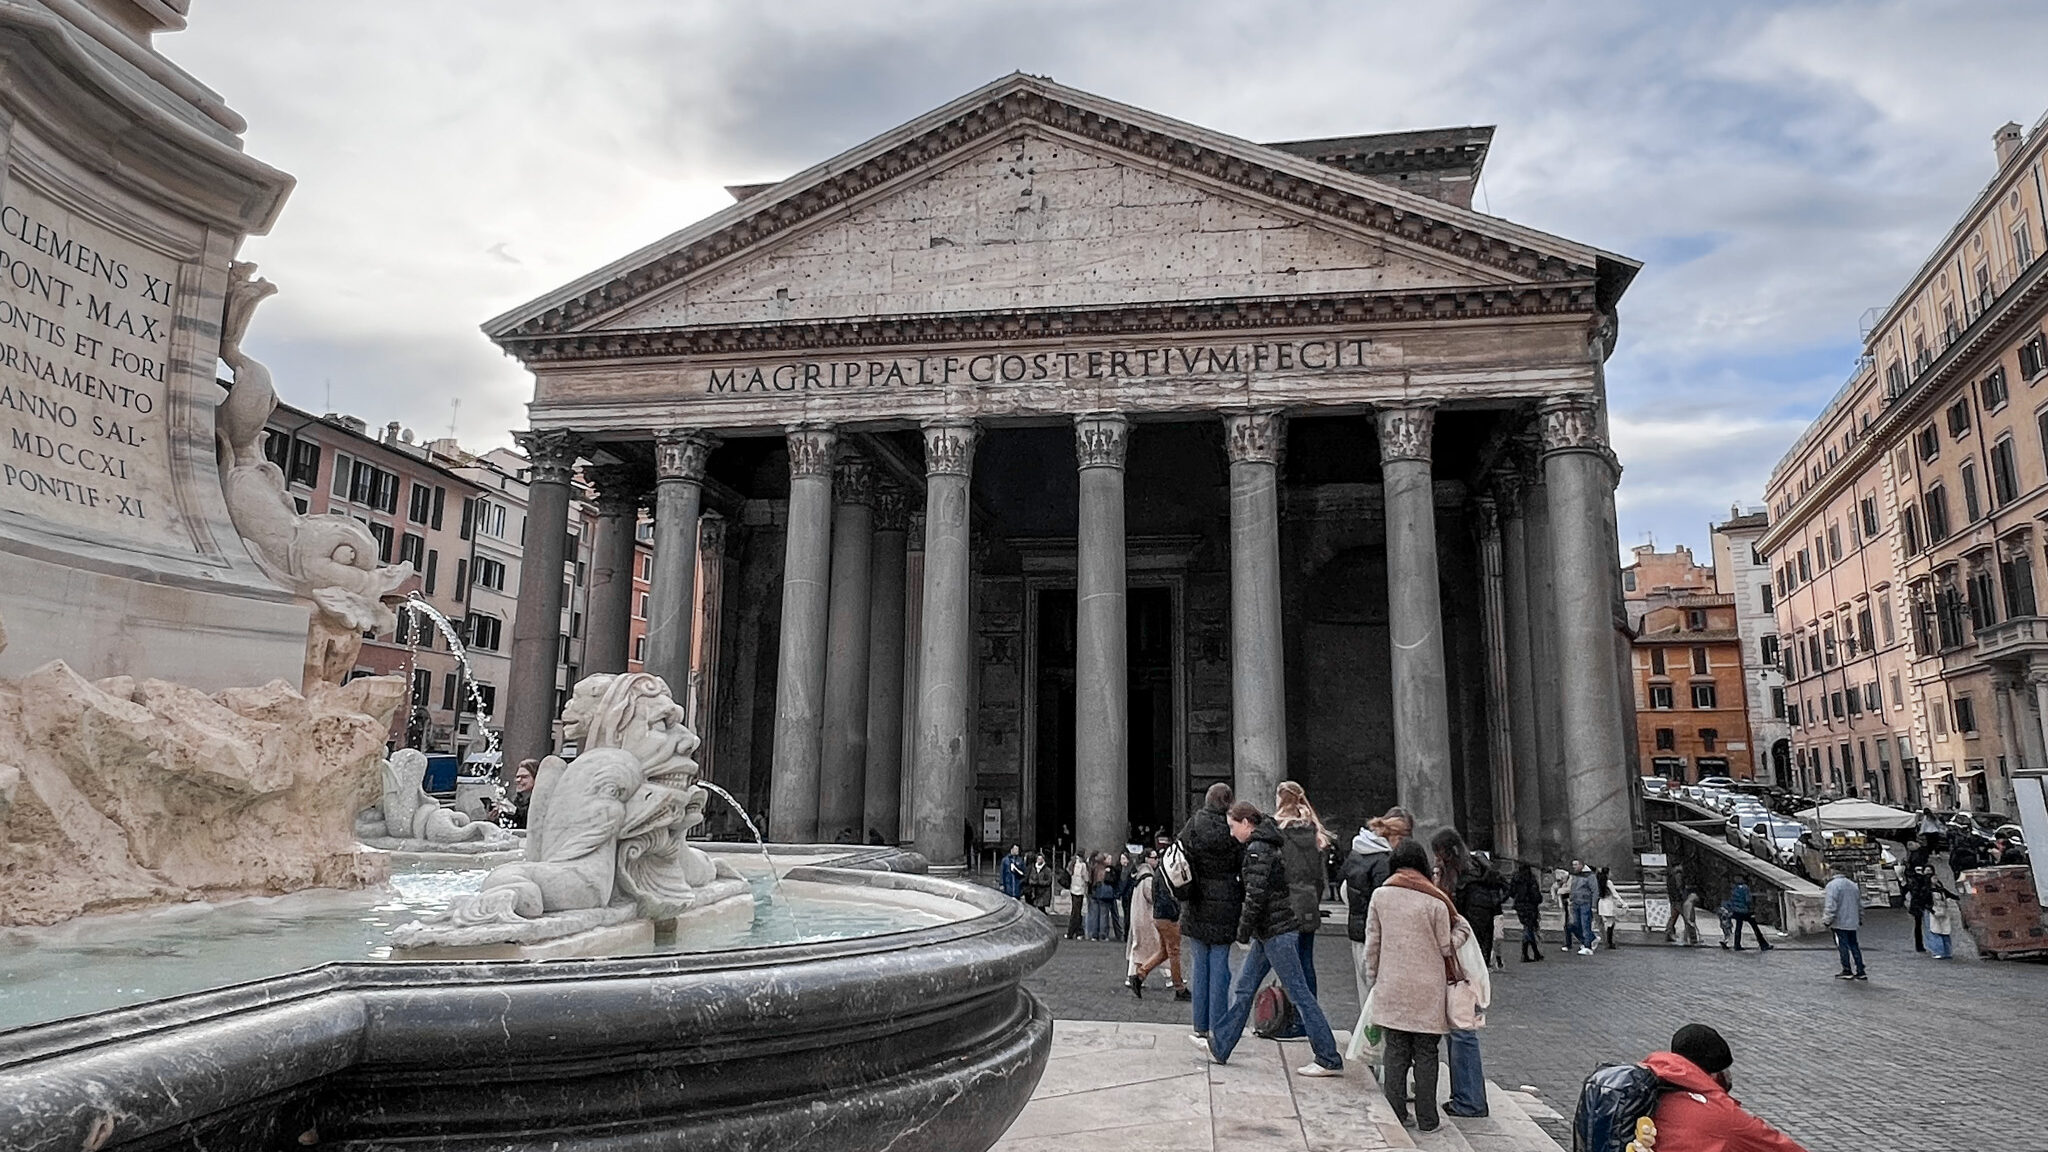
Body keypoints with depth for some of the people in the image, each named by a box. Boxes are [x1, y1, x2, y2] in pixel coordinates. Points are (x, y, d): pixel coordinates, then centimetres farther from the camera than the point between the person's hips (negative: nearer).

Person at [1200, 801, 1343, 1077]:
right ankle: (1220, 1046, 22)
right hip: (1271, 931, 10)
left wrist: (1243, 932, -11)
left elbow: (1255, 895, -21)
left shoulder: (1257, 849, -16)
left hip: (1275, 932, -10)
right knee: (1242, 988, 14)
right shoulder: (1268, 845, 15)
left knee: (1299, 993, -4)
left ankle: (1330, 1060, 2)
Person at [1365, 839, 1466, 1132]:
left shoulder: (1380, 895, -2)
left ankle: (1395, 1115, 13)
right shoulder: (1435, 901, -11)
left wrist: (1373, 977, 16)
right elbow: (1446, 947, -3)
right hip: (1427, 989, -2)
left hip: (1392, 986, 2)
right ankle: (1427, 1119, 13)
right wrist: (1459, 930, 17)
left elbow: (1372, 942, 4)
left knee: (1395, 1052, 10)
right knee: (1425, 1053, 8)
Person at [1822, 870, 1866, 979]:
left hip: (1839, 922, -7)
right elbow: (1860, 905, 19)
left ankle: (1847, 971, 3)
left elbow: (1831, 906, -18)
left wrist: (1828, 920, -12)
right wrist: (1860, 920, 29)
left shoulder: (1832, 885, -12)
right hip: (1852, 922, 7)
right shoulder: (1853, 885, 12)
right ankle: (1860, 971, 13)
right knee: (1854, 945, 12)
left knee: (1843, 946, -1)